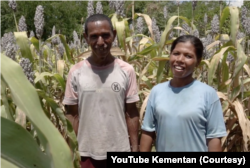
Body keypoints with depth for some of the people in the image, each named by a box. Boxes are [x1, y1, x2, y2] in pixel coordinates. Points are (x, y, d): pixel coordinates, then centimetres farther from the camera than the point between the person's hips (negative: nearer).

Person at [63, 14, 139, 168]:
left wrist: (135, 149, -2)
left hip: (120, 151, 0)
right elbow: (72, 115, 0)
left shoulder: (127, 71, -6)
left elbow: (132, 114, -1)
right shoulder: (76, 72, -6)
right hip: (87, 153, 0)